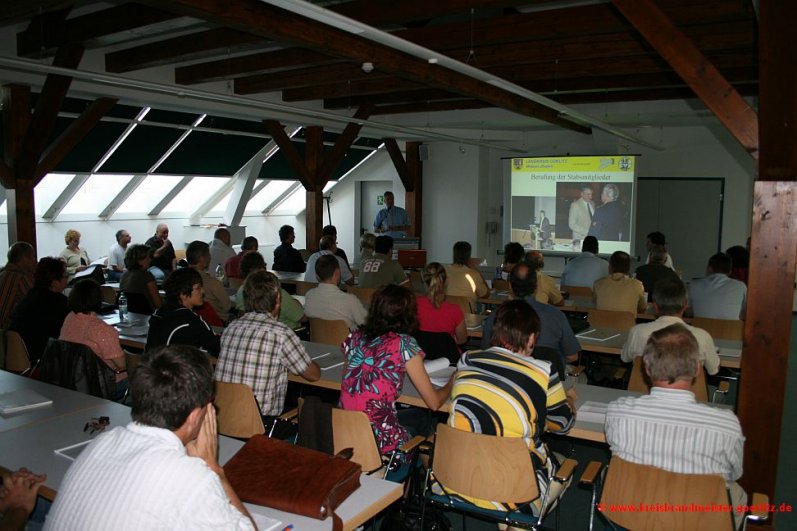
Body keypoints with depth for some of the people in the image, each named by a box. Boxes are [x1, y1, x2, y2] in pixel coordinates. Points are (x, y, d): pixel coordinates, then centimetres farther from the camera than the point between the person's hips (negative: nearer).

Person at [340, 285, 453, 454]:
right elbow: (434, 403, -7)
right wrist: (451, 384, 13)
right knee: (420, 417, 27)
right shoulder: (404, 344, -11)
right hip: (379, 441, -5)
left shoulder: (355, 337, 2)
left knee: (415, 415, 29)